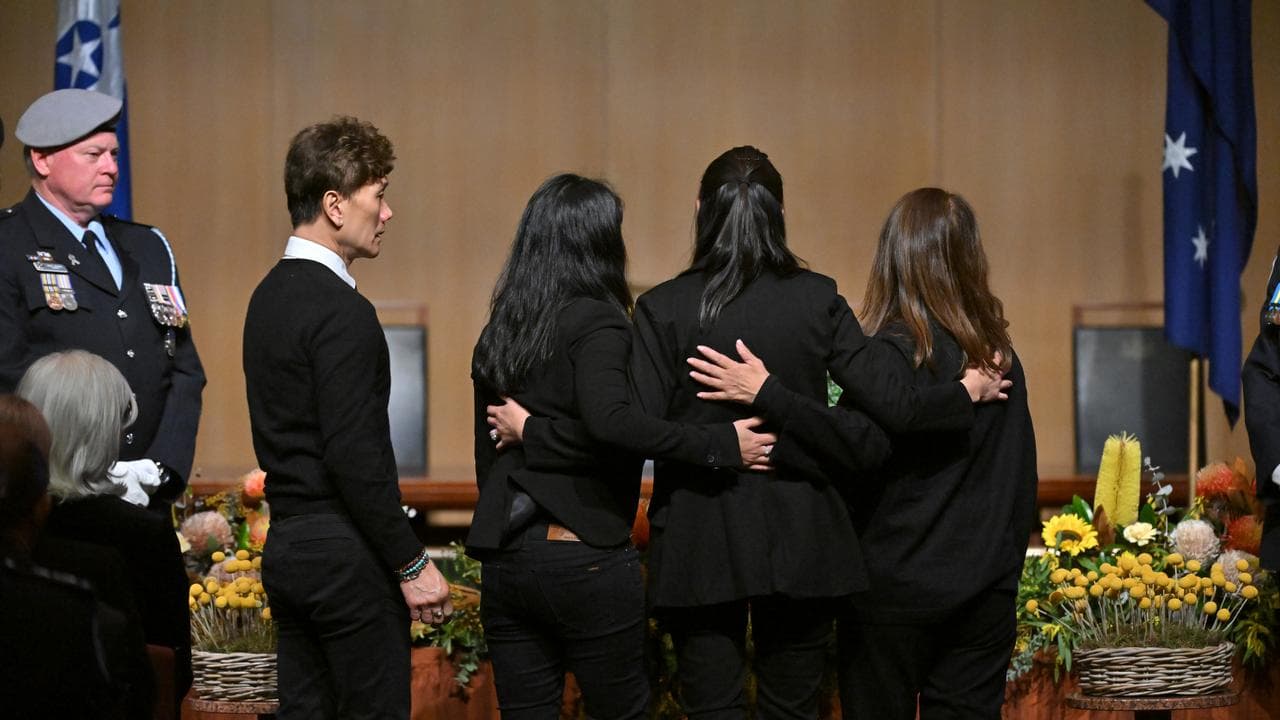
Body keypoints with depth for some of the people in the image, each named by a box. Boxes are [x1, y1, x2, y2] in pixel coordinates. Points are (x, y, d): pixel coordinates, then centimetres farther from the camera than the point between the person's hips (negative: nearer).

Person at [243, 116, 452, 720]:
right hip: (345, 555, -9)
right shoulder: (342, 311, -17)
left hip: (286, 547, 9)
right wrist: (412, 563, -15)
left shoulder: (270, 296, 13)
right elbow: (356, 458, -21)